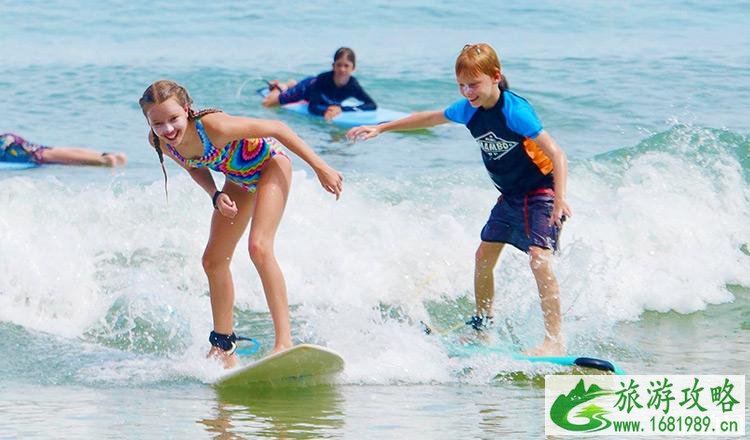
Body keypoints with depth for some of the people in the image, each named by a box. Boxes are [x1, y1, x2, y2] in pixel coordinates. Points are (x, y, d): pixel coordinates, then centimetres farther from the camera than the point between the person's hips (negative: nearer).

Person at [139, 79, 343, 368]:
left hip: (269, 164, -7)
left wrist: (320, 168, -23)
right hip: (239, 179, 7)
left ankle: (285, 341, -28)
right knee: (214, 261, 8)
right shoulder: (159, 142, -20)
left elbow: (275, 128, -28)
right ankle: (223, 349, 23)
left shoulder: (213, 126, -39)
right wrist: (215, 195, -19)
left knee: (259, 247, -26)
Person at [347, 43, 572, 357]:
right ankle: (482, 325, 31)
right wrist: (380, 128, 21)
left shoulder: (515, 111, -25)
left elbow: (556, 154, -28)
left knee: (538, 257, -23)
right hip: (510, 196, 9)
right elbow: (428, 119, 18)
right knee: (484, 255, 13)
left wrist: (559, 199, -39)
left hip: (540, 193, -9)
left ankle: (555, 339, -24)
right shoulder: (469, 110, -1)